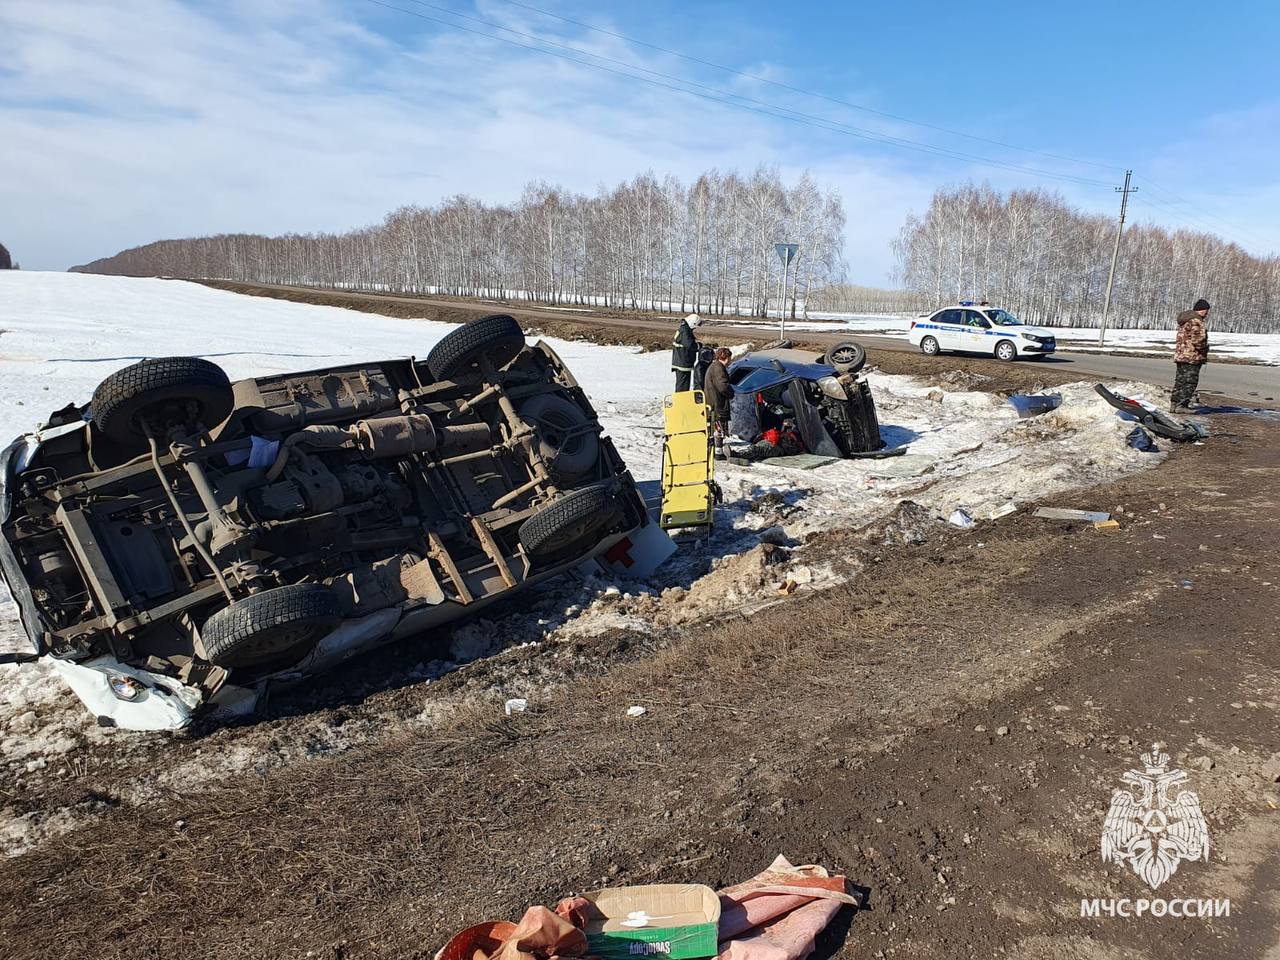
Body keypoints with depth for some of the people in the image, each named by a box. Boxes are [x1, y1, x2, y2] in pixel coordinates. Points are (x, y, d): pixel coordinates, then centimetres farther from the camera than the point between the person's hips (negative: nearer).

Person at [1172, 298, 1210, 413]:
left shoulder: (1184, 320, 16)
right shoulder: (1196, 321, -15)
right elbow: (1198, 339, -23)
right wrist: (1204, 348, -4)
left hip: (1180, 355, 10)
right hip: (1192, 357, -10)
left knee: (1180, 380, 14)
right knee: (1190, 381, -7)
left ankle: (1174, 403, 17)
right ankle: (1181, 405, -10)